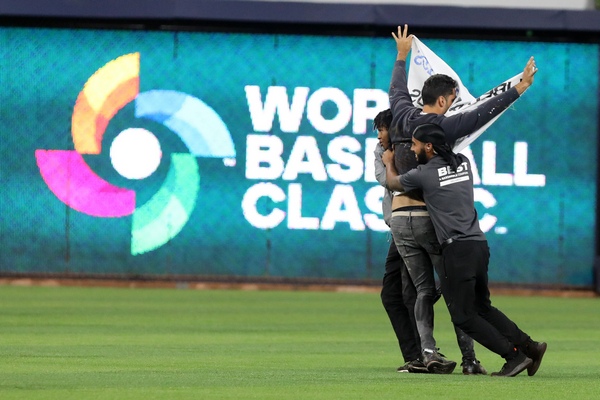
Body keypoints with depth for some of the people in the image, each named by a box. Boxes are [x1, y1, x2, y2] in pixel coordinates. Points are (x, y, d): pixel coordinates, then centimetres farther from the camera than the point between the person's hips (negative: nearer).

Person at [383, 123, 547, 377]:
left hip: (457, 250, -8)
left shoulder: (424, 174, -7)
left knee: (463, 316, -1)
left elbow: (392, 183, 15)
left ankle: (514, 355, -10)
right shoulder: (463, 163, 12)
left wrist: (389, 163, 37)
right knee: (482, 307, 20)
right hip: (480, 244, 8)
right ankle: (529, 346, 11)